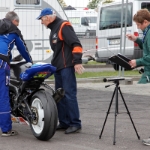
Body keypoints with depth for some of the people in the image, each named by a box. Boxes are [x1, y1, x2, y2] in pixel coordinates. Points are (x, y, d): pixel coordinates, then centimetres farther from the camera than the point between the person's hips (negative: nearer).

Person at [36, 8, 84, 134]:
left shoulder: (63, 26, -10)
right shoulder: (54, 29, 20)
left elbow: (76, 44, -18)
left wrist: (77, 61, -24)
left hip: (67, 67, -10)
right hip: (58, 67, 10)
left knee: (69, 94, -11)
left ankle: (75, 124, -10)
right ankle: (64, 122, 14)